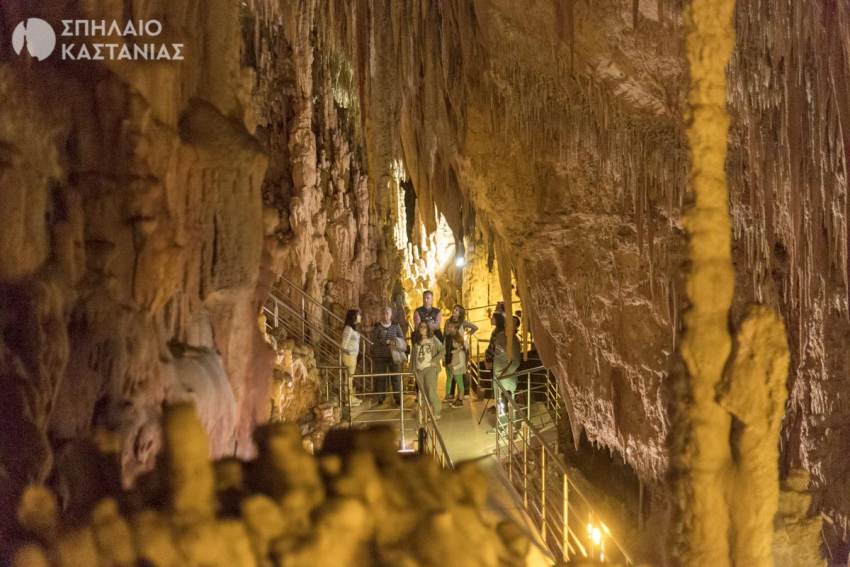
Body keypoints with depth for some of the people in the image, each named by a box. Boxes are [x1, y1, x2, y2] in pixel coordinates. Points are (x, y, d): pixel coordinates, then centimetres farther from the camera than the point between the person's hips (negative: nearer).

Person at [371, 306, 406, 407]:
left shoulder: (396, 326, 7)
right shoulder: (377, 326, 2)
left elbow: (402, 339, 5)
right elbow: (374, 340, -7)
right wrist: (387, 342, -17)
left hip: (393, 356, 1)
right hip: (380, 356, -1)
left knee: (396, 377, -1)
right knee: (381, 378, 1)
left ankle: (398, 398, 6)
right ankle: (381, 398, 9)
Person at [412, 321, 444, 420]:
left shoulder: (433, 339, 2)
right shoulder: (416, 342, 16)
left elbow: (442, 350, -4)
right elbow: (414, 356, 19)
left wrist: (435, 360, -13)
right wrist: (413, 369, 11)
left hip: (430, 368, -5)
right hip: (419, 370, 5)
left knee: (431, 391, -11)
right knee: (423, 393, 7)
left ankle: (436, 413, -5)